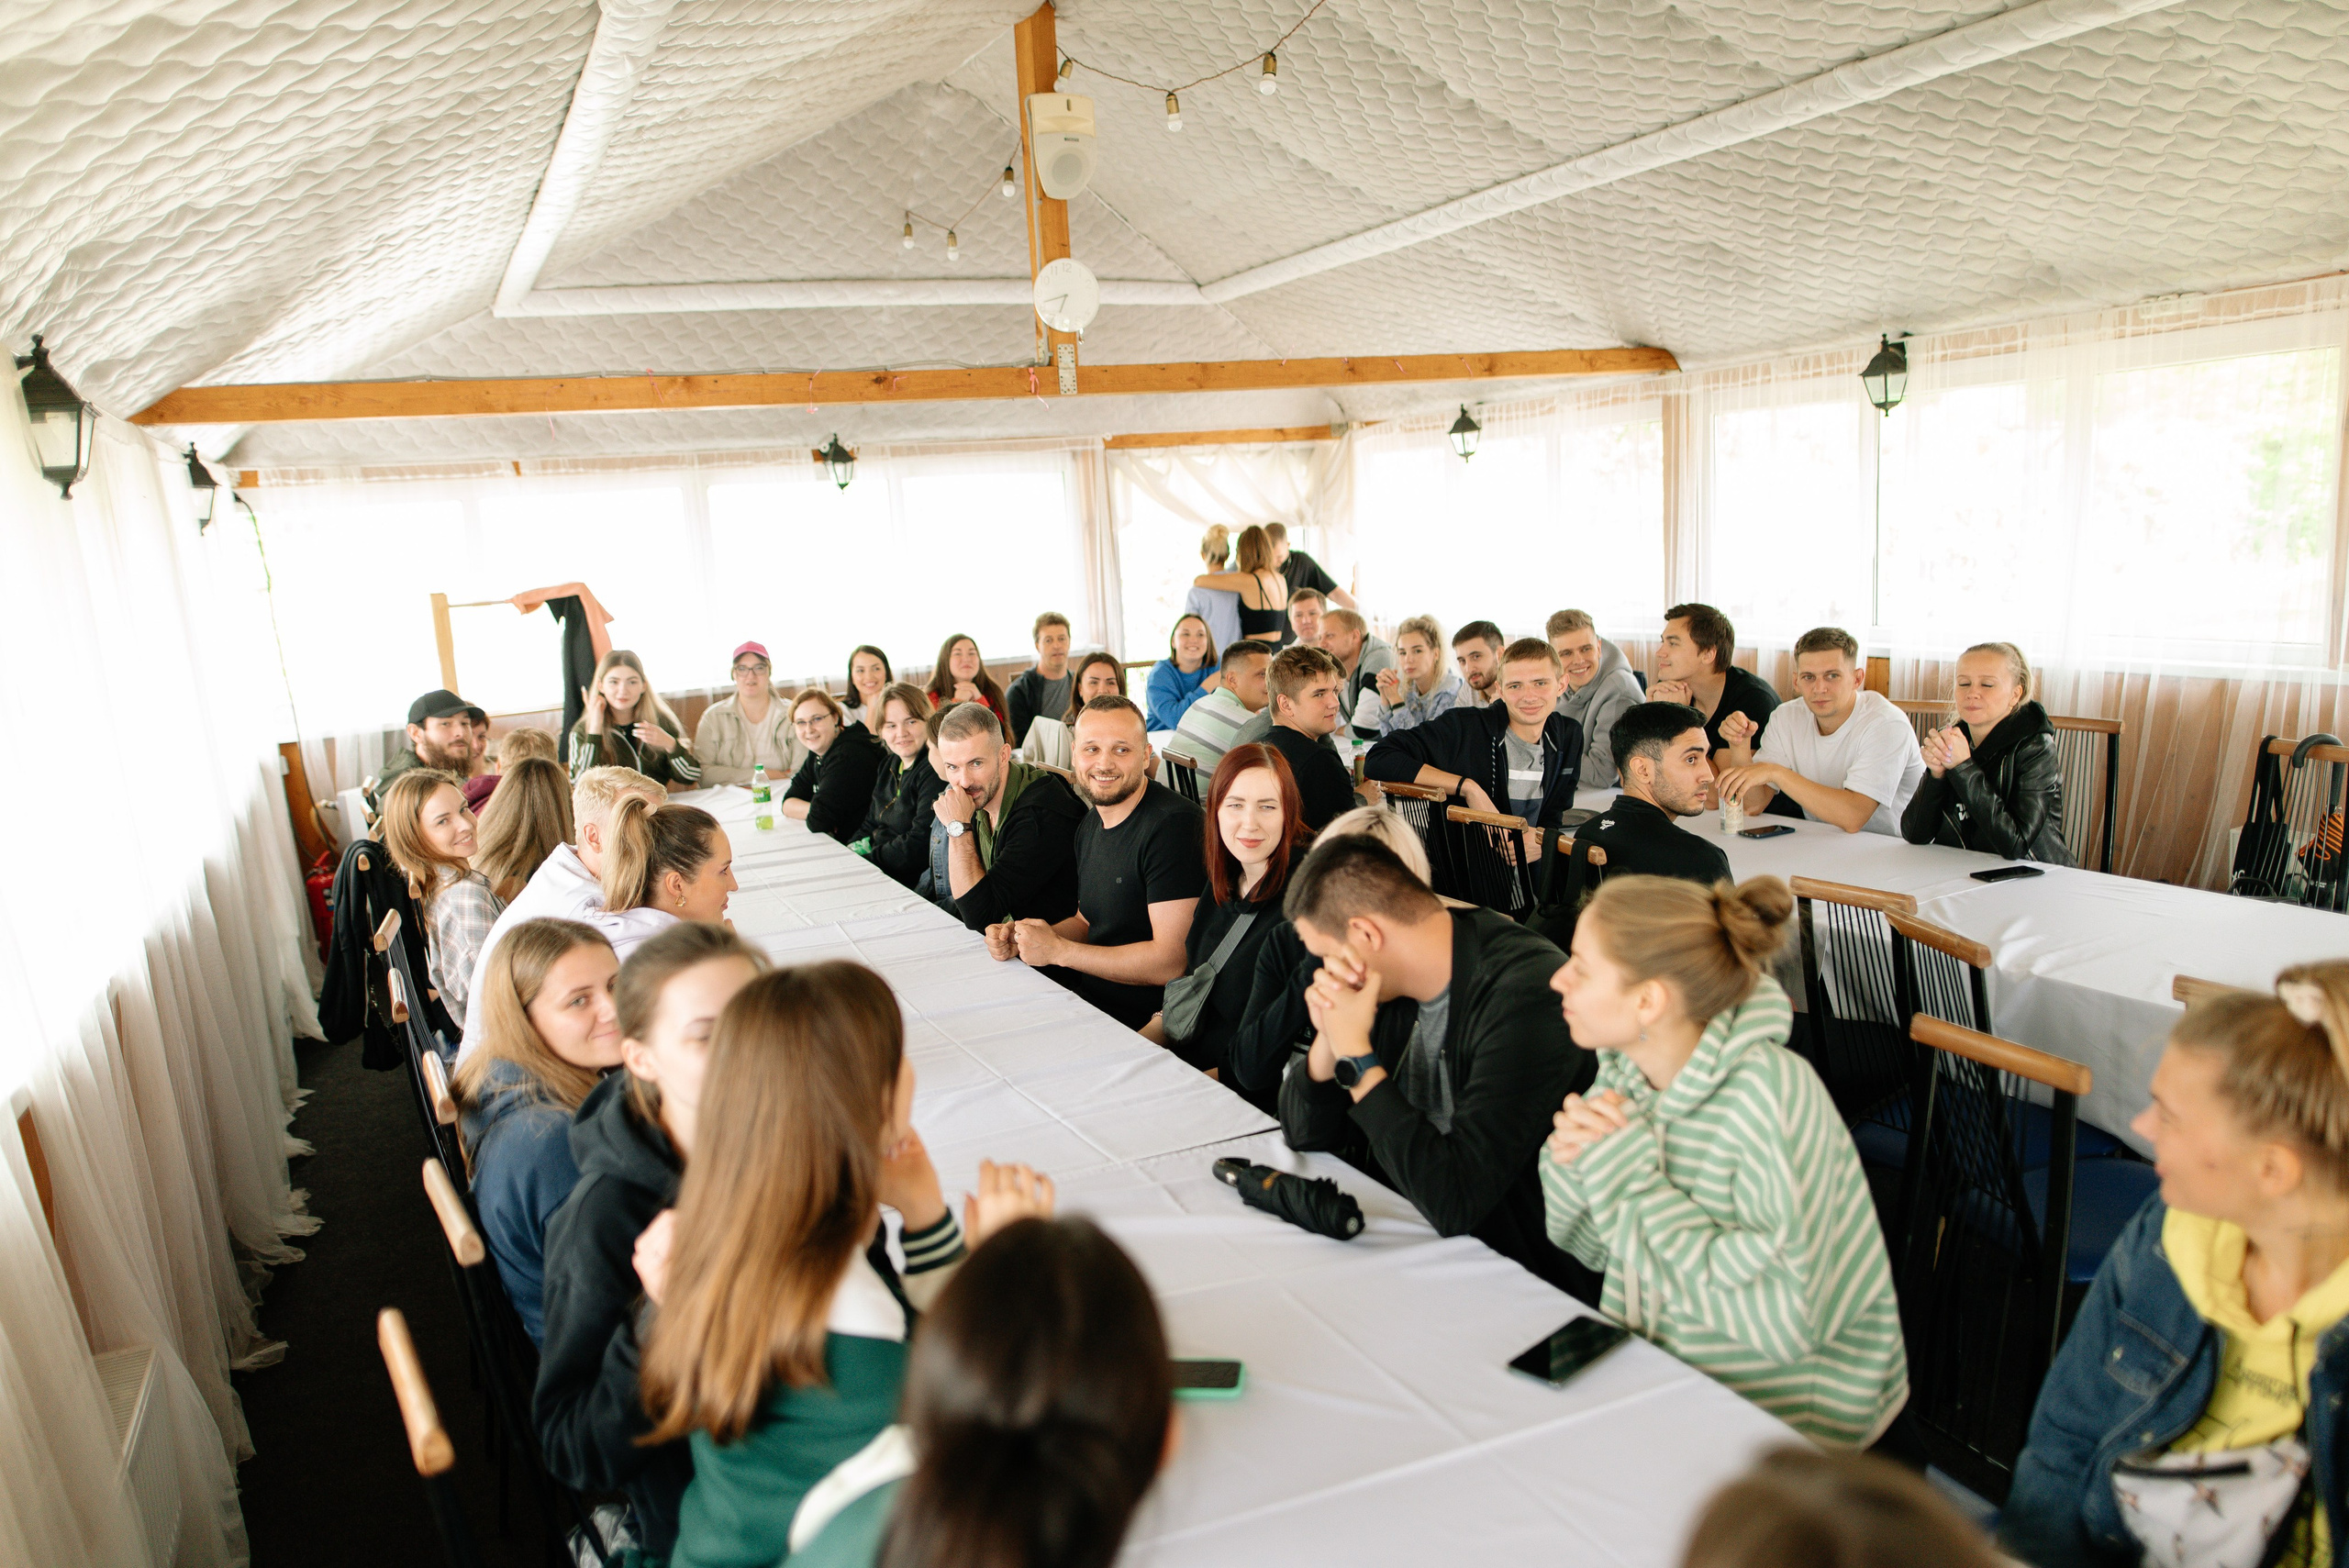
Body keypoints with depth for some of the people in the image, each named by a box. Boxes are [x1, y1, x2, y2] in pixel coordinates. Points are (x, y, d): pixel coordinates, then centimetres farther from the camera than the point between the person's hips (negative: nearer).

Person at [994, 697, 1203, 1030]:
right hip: (1087, 994, 8)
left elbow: (1170, 962, -23)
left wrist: (1057, 950, -17)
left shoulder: (1174, 825, -20)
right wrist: (1021, 938, 0)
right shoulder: (1091, 825, 9)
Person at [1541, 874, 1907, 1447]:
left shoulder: (1770, 1095, -25)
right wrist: (1574, 1167, -15)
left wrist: (1632, 1180, -25)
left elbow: (1789, 1321, -28)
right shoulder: (1624, 1069, -4)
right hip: (1650, 1378, 6)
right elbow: (1597, 1250, 6)